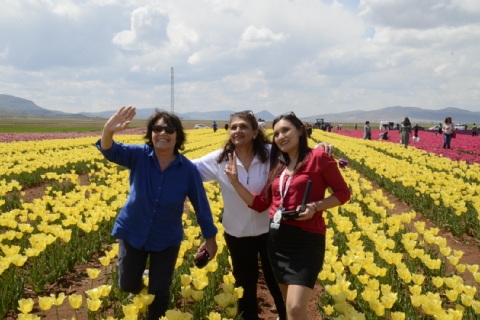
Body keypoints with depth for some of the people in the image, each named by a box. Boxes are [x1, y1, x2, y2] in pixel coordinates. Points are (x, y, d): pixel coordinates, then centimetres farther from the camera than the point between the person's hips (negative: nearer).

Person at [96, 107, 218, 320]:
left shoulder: (188, 168, -13)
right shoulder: (139, 156, -14)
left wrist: (210, 237, 1)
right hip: (132, 233, 1)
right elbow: (111, 151, -31)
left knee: (159, 293, 8)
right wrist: (108, 131, -54)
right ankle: (140, 280, 48)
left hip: (166, 239, 0)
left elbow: (200, 204, -4)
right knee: (127, 285, 12)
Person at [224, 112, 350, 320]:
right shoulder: (277, 166, 11)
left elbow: (343, 193, -2)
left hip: (306, 240, -6)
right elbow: (259, 204, 10)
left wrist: (315, 207, -17)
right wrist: (235, 181, 0)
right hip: (277, 240, 6)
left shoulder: (318, 157, -6)